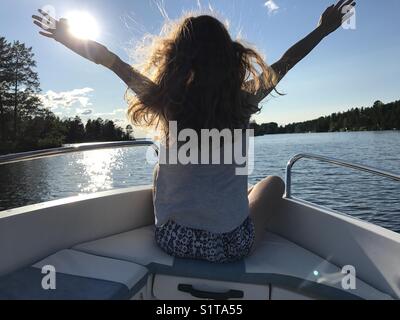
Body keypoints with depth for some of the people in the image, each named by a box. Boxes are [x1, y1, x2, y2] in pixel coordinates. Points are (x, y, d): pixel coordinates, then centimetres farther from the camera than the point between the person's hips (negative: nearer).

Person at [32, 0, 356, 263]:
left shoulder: (165, 100, -10)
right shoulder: (243, 99, -10)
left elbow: (108, 57, 4)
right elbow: (285, 62, 8)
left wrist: (65, 36, 22)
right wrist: (324, 28, 26)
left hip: (172, 239, 2)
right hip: (232, 244, -1)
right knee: (274, 182, 26)